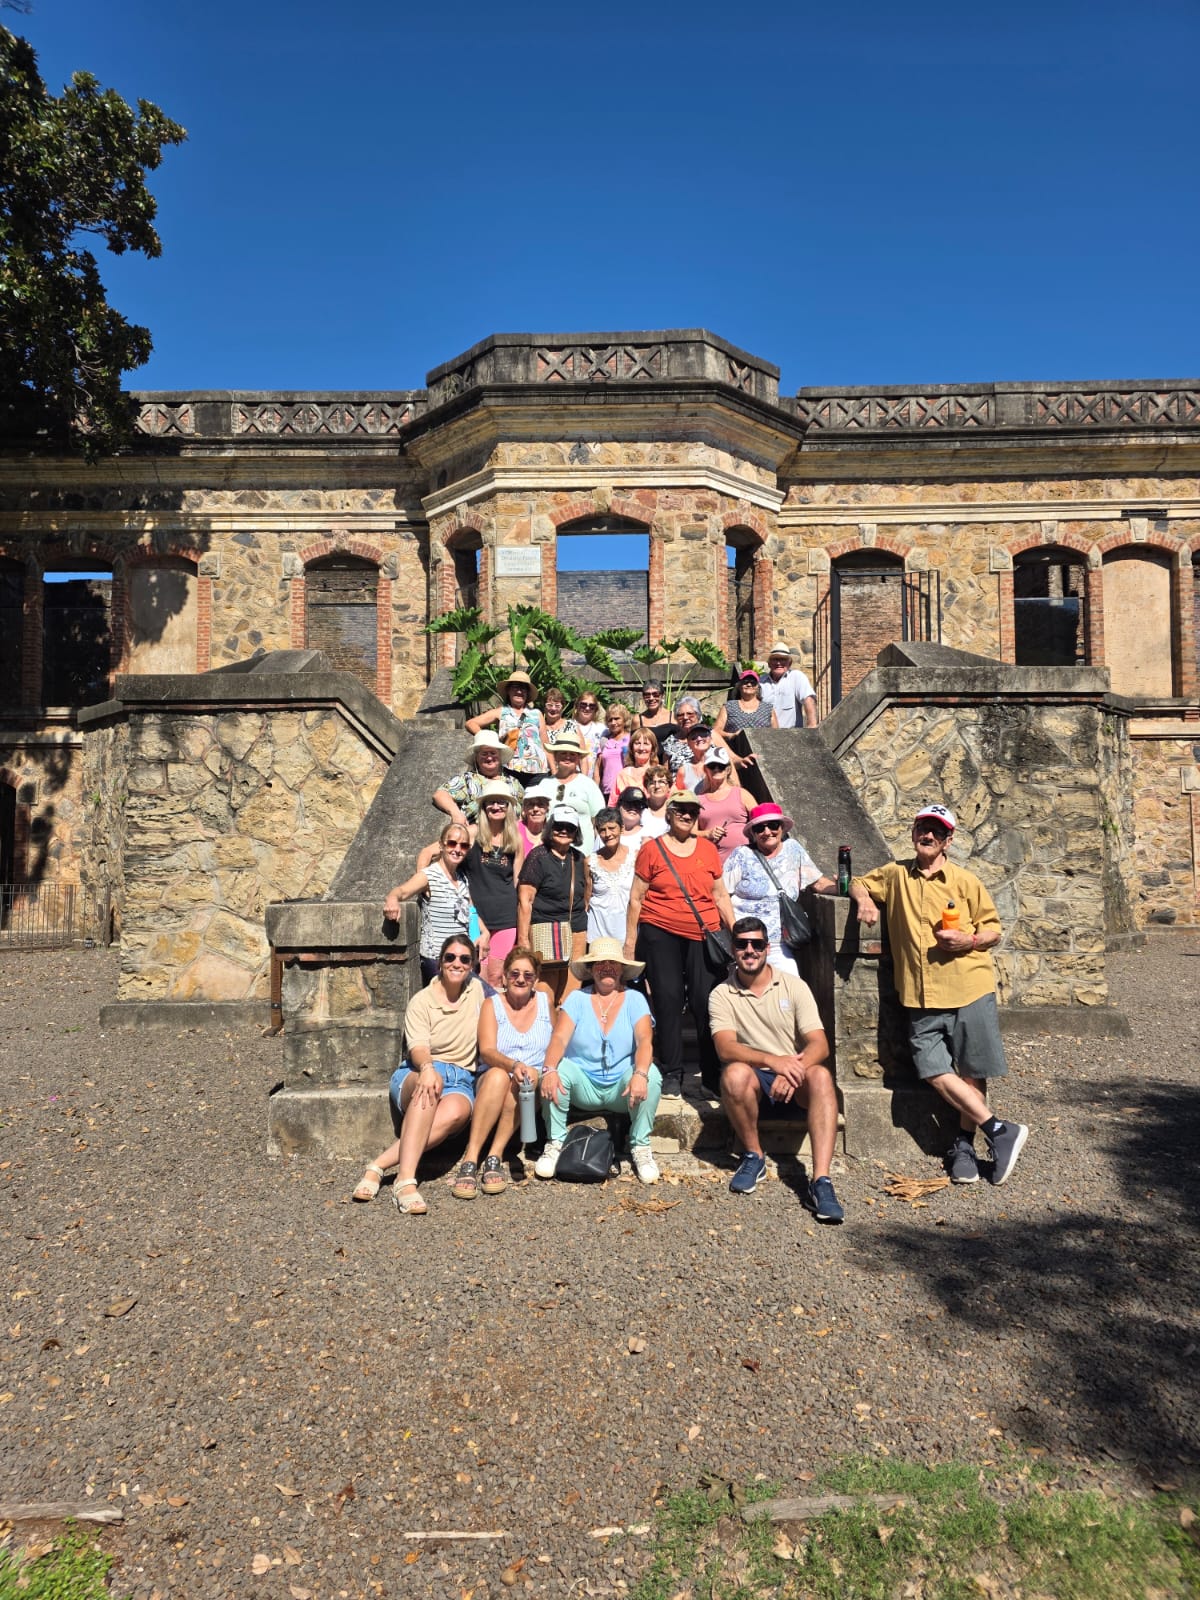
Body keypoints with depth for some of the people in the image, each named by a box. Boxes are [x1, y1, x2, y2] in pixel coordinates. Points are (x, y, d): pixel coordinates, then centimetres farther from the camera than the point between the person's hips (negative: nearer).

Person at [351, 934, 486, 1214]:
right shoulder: (422, 1001, -1)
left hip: (461, 1080, 2)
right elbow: (418, 1046, -18)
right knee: (430, 1085, -41)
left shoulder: (477, 990, 10)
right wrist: (428, 1068, -40)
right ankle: (405, 1180, -47)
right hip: (417, 1074, -2)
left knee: (455, 1113, -37)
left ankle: (379, 1166, -36)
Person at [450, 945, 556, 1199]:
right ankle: (470, 1159, -38)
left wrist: (541, 1071, 2)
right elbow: (487, 1051, -14)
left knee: (519, 1083, -34)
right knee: (498, 1075, -36)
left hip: (533, 1086, 1)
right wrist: (513, 1065, -33)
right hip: (490, 1083, -1)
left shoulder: (545, 1000, 8)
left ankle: (495, 1158, -33)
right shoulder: (492, 1004, 2)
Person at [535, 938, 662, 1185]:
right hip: (583, 1086, 0)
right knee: (558, 1070, -29)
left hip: (622, 1088, 0)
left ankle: (640, 1146, -10)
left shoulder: (634, 1000, 1)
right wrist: (550, 1069, -34)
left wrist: (640, 1074, -37)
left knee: (651, 1075, -30)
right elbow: (559, 1039, -12)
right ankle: (555, 1143, -10)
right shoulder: (577, 999, 2)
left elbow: (644, 1042, -15)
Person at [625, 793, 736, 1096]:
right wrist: (630, 939, 3)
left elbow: (720, 895, 16)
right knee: (668, 1000, 1)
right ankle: (672, 1074, 12)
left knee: (706, 1001, -4)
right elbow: (636, 898, 6)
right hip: (660, 934, -1)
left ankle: (713, 1074, 9)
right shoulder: (652, 849, 4)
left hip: (703, 935, 2)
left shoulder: (708, 849, 11)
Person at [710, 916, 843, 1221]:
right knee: (735, 1073, -34)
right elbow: (725, 1048, -16)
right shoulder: (721, 995, 0)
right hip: (755, 1082, 0)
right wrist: (774, 1061, -33)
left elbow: (819, 1045, -9)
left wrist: (792, 1071, -30)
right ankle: (753, 1156, -9)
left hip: (795, 1082, 1)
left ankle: (821, 1181, -37)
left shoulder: (794, 986, 1)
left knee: (820, 1076, -32)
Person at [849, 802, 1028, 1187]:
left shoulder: (965, 881, 4)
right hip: (921, 996, 2)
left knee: (971, 1072, 4)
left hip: (969, 990, -2)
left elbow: (993, 930, 8)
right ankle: (999, 1131, 5)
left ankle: (964, 1145, 21)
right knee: (934, 1072, -7)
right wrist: (864, 899, 2)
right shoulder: (895, 874, 11)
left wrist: (969, 940, -12)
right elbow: (858, 883, 24)